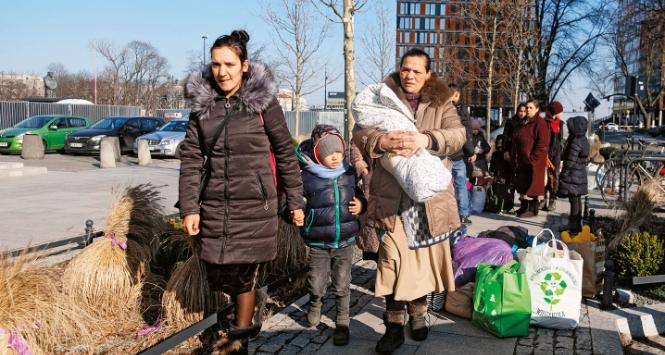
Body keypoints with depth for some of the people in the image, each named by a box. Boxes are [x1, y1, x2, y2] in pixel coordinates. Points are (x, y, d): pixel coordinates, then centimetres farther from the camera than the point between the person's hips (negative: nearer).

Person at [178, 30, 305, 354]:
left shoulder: (263, 101, -5)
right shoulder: (202, 104, 4)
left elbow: (286, 153, 0)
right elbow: (190, 159, 4)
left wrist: (295, 201, 1)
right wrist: (189, 208, -3)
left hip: (254, 205, -3)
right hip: (215, 206, 4)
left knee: (243, 275, 2)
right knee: (217, 276, 8)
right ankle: (245, 321, 35)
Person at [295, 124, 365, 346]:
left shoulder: (349, 174, 2)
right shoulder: (308, 177, -10)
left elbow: (359, 194, 18)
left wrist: (361, 204, -2)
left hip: (345, 242, 2)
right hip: (318, 244, -2)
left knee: (342, 286, 9)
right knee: (316, 285, 9)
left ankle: (342, 322, 27)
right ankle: (315, 305, 42)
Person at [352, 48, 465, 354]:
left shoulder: (441, 102, 6)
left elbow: (458, 133, -10)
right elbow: (359, 133, -7)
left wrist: (427, 139, -30)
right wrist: (381, 141, -31)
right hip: (392, 195, -1)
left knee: (425, 256, 12)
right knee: (393, 259, -4)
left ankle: (418, 312, 33)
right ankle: (394, 324, 8)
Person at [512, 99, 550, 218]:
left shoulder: (540, 123, -10)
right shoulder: (523, 123, 16)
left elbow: (542, 144, -16)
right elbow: (516, 141, 22)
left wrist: (533, 158, -18)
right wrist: (515, 158, 15)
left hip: (534, 161, -8)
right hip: (522, 160, 9)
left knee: (532, 185, -3)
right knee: (522, 184, 13)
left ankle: (533, 209, 3)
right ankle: (524, 207, 24)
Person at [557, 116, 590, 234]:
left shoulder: (575, 142, -19)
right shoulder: (584, 140, 10)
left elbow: (570, 161, -20)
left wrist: (563, 175, -14)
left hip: (573, 176, -10)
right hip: (581, 175, 10)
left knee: (574, 201, -5)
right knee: (578, 200, 16)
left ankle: (574, 228, -2)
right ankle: (577, 226, 24)